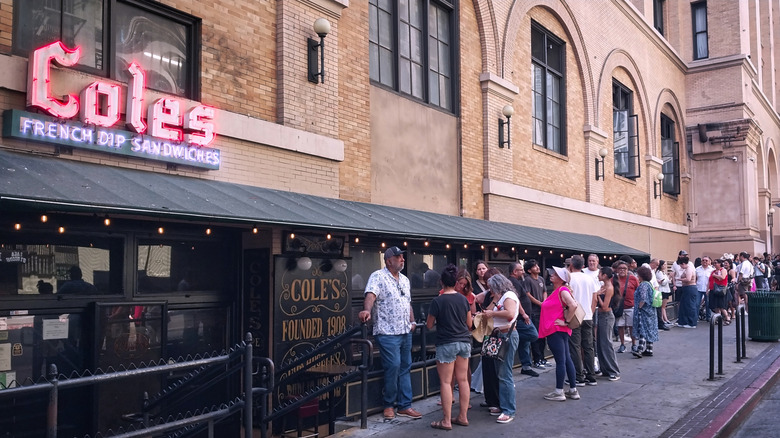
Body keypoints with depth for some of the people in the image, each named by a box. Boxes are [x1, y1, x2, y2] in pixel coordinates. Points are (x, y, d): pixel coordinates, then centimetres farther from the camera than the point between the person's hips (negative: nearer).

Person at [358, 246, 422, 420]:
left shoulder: (405, 280, 16)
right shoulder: (378, 276, -8)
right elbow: (371, 294, -26)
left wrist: (412, 321, 13)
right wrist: (367, 310, -44)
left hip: (405, 332, 8)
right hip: (387, 332, -8)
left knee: (405, 367, 10)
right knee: (393, 366, -11)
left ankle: (404, 406, 18)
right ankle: (389, 405, 6)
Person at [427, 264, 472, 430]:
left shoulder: (437, 301, -12)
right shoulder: (464, 299, 2)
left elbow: (429, 326, -3)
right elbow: (469, 324, 10)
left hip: (446, 344, -5)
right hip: (464, 342, 5)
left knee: (446, 382, 0)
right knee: (463, 380, 10)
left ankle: (446, 421, 3)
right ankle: (463, 417, 17)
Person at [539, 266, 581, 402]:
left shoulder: (563, 291, -13)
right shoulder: (556, 291, 14)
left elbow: (573, 305, -25)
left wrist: (565, 322, -18)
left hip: (556, 330, -10)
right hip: (556, 330, 10)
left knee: (560, 361, -4)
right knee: (567, 360, 12)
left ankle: (559, 392, 2)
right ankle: (573, 390, 18)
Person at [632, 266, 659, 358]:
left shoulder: (643, 285, -16)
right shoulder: (649, 284, 14)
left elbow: (643, 299, -25)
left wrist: (639, 307, -13)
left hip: (644, 311, -10)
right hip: (650, 311, 10)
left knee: (643, 330, -14)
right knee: (649, 330, 11)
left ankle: (640, 350, -19)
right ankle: (649, 349, 16)